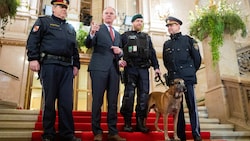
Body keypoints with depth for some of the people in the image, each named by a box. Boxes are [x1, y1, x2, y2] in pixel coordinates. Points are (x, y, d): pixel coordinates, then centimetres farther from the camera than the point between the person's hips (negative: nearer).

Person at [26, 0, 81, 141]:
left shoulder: (71, 28, 25)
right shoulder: (44, 21, 10)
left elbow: (75, 49, 24)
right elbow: (32, 40, 0)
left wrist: (76, 65, 14)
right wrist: (33, 59, -11)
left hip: (67, 67, 4)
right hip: (49, 64, -4)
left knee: (67, 101, 0)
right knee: (49, 100, -1)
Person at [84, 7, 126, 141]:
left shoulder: (117, 34, 23)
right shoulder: (97, 28, 8)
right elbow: (88, 45, -7)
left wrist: (120, 51, 1)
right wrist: (92, 33, -26)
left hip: (114, 68, 5)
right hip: (99, 67, -5)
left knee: (113, 102, 5)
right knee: (97, 100, -4)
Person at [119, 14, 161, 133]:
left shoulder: (147, 37, 23)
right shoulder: (126, 35, 13)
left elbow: (152, 53, 18)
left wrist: (156, 67, 8)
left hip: (144, 69, 4)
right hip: (130, 68, -3)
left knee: (143, 95, -2)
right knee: (129, 94, -6)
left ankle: (140, 122, 4)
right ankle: (127, 122, 0)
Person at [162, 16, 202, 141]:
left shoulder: (188, 40, 4)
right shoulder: (167, 44, 15)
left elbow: (197, 58, 5)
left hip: (188, 78, -3)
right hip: (173, 78, 4)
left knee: (192, 106, -5)